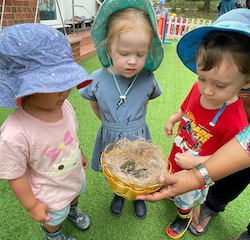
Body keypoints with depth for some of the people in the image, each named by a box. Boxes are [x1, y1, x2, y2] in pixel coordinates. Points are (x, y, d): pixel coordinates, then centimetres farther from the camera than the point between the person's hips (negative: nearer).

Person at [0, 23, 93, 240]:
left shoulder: (64, 105, -22)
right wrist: (32, 206, -11)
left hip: (76, 176, 5)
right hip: (51, 195, -4)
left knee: (75, 196, 36)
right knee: (54, 220, 28)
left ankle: (73, 210, 73)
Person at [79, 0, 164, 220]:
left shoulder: (147, 78, -19)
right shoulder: (98, 79, -21)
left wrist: (136, 121, 4)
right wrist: (109, 122, 3)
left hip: (138, 137, 0)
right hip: (111, 138, 1)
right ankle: (119, 193, 61)